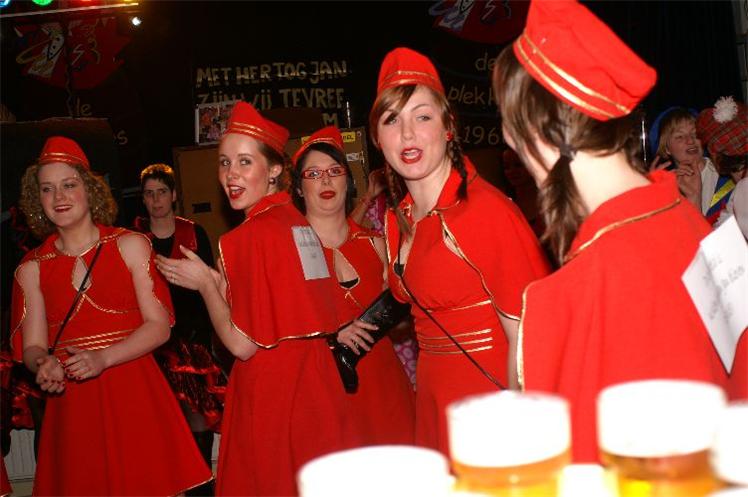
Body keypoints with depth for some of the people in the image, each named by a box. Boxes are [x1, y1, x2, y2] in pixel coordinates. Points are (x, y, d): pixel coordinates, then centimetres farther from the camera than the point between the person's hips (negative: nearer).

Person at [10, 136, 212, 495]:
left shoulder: (130, 246, 1)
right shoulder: (32, 268, 7)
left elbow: (159, 326, -4)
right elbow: (32, 346, 6)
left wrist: (102, 358, -17)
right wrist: (44, 365, -18)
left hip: (135, 396, -1)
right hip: (71, 404, 2)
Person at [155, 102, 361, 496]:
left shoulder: (251, 235, -15)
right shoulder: (302, 225, 7)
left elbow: (242, 343, -16)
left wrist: (204, 283, -2)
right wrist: (220, 281, 12)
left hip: (271, 392, -7)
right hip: (315, 384, 7)